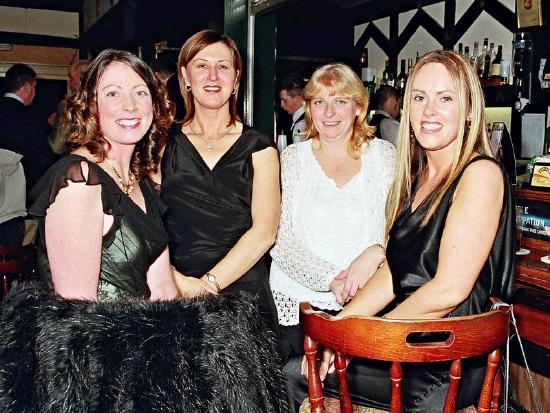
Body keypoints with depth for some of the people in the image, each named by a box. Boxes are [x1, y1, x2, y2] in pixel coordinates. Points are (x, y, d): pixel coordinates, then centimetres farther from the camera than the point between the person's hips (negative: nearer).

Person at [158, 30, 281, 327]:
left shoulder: (259, 149, 5)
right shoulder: (163, 144, 6)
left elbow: (264, 231, -5)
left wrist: (208, 283, -14)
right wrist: (177, 280, -17)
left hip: (242, 294, 0)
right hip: (173, 298, 0)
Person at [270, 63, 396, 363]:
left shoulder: (384, 155, 6)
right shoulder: (293, 158, 6)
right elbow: (280, 239, -2)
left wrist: (376, 252, -19)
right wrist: (330, 278, -15)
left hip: (363, 303, 0)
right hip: (295, 302, 0)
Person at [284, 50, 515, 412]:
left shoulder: (481, 174, -15)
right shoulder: (417, 177, 11)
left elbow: (449, 289, -21)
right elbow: (393, 272, 9)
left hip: (447, 368, -7)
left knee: (297, 375, -6)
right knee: (295, 368, -1)